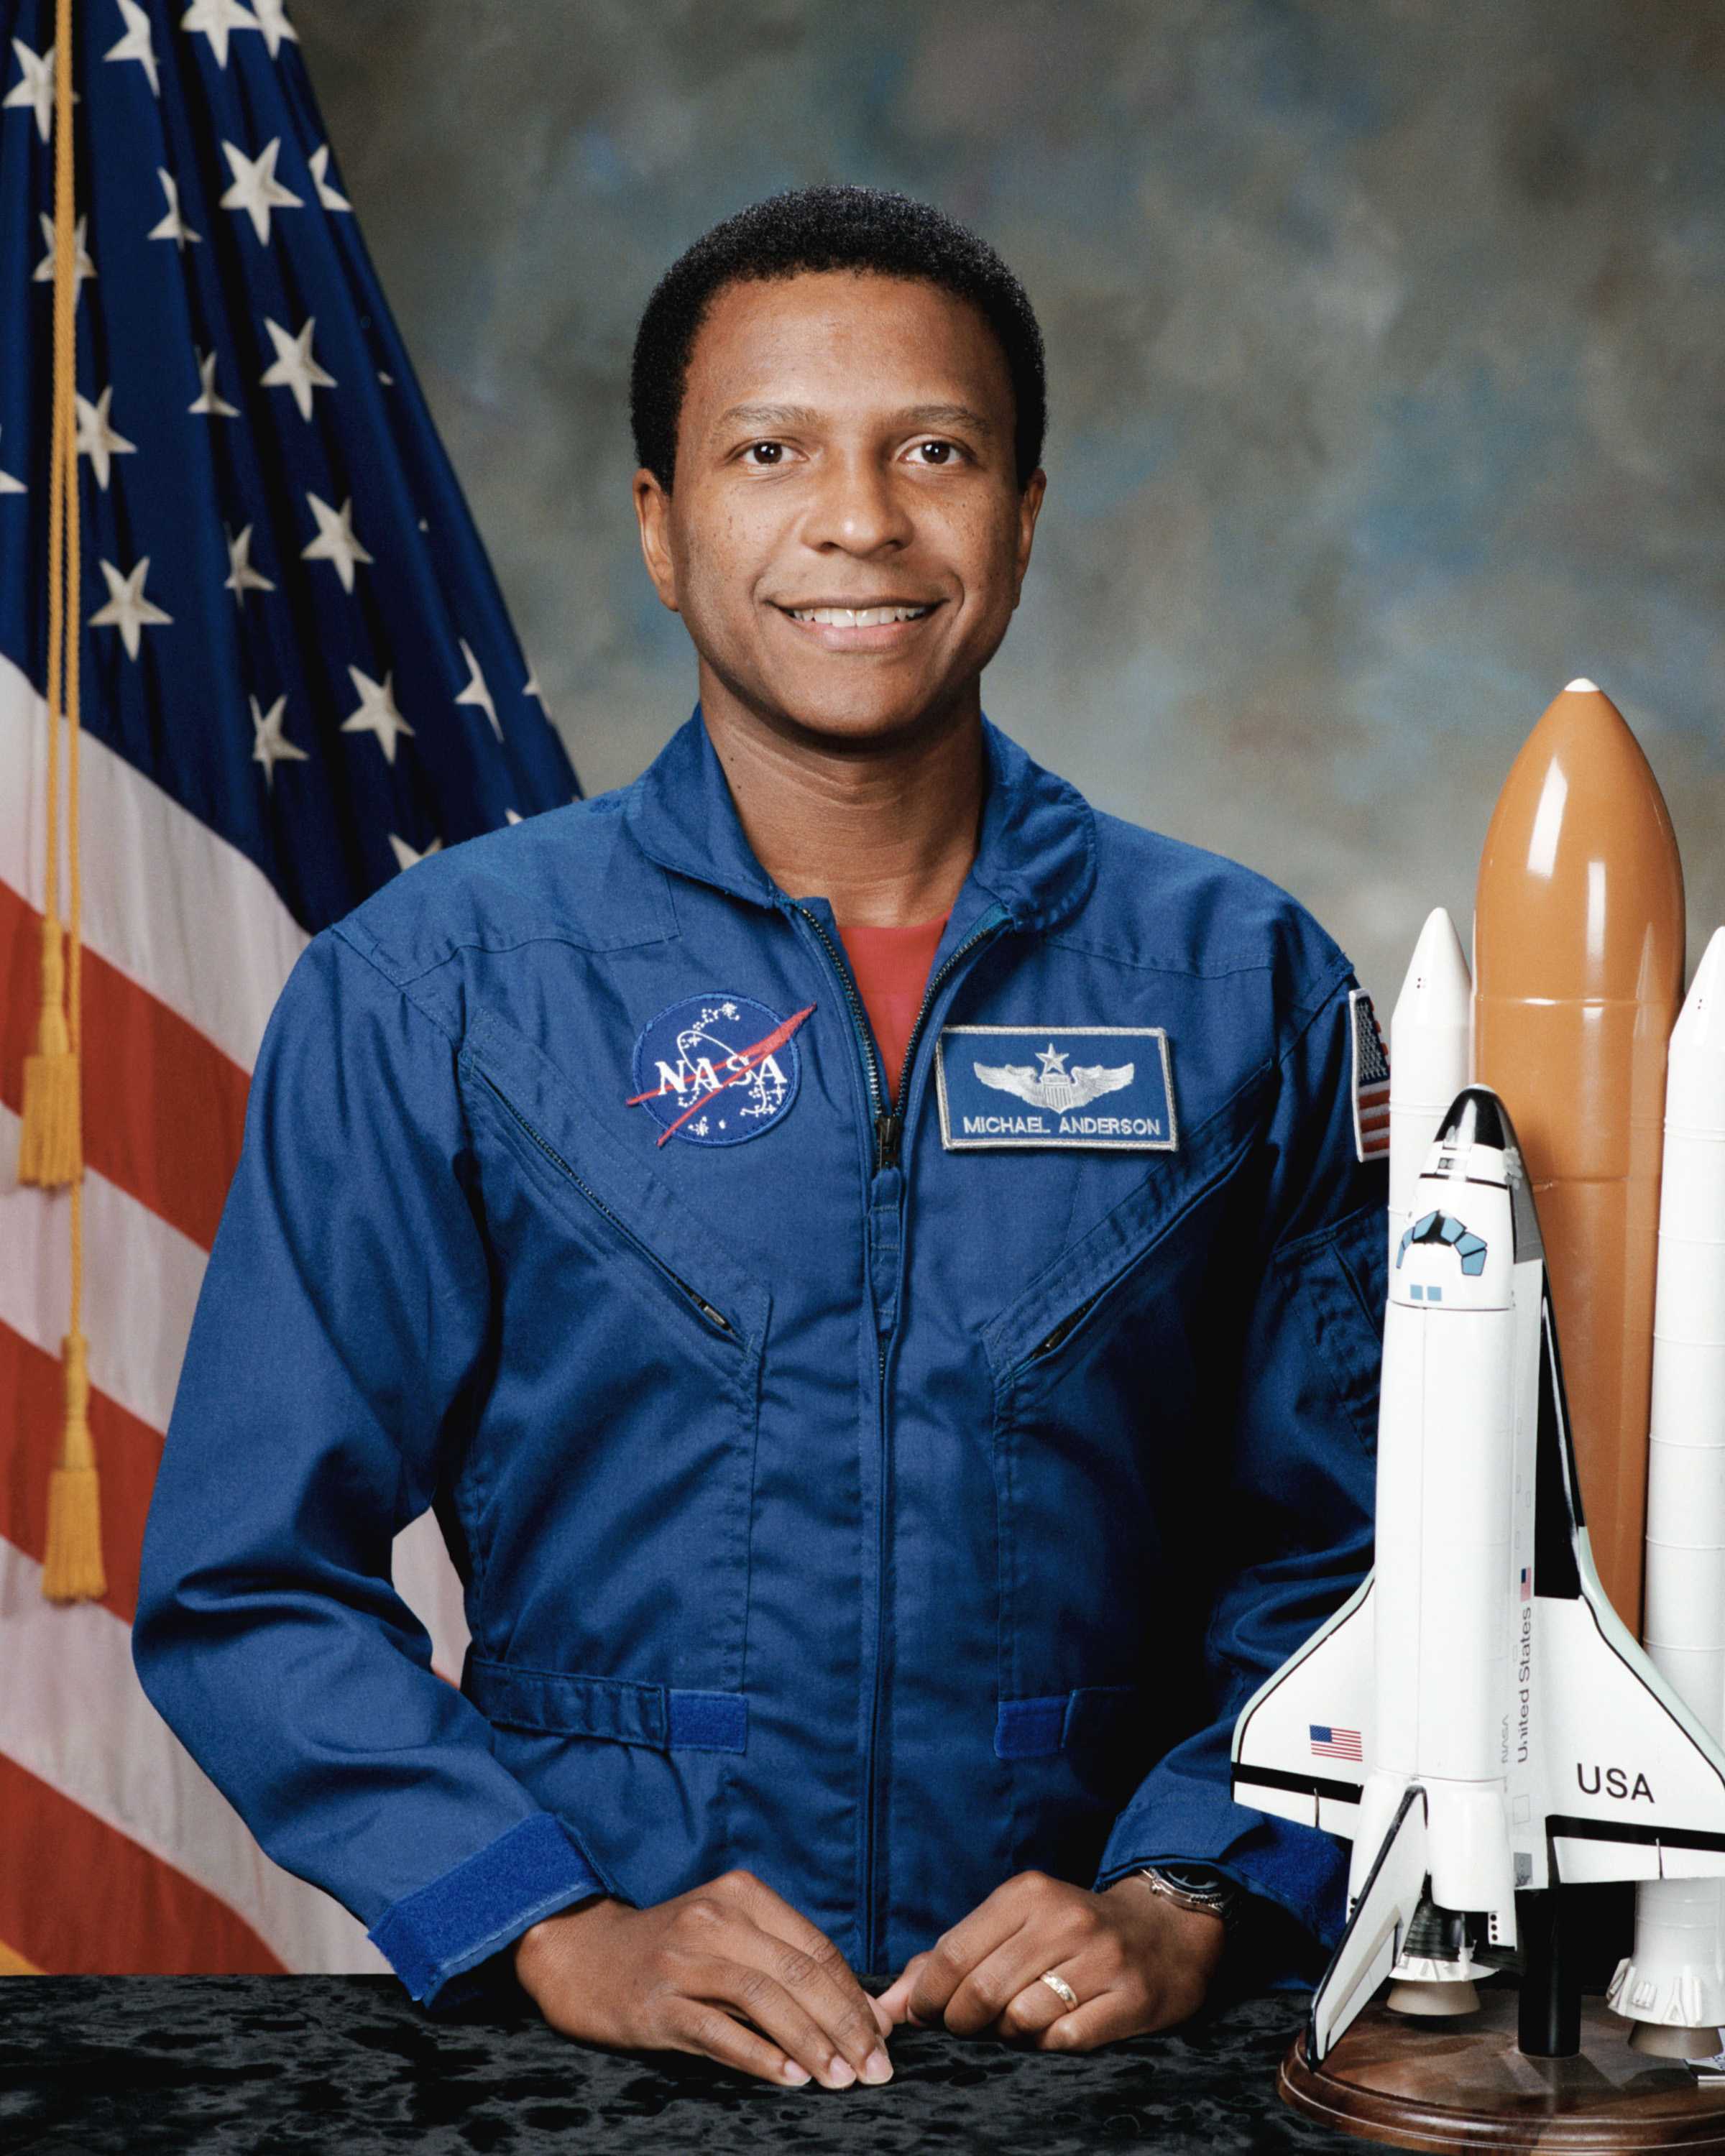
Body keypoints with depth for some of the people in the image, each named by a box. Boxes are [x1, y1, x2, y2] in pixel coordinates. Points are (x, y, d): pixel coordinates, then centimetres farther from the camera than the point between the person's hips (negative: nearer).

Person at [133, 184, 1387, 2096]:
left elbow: (1351, 1555, 9)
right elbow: (250, 1583, 2)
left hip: (1104, 2054, 2)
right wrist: (563, 1936, -9)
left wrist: (1180, 1901, -5)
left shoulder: (1240, 984, 7)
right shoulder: (428, 988, 3)